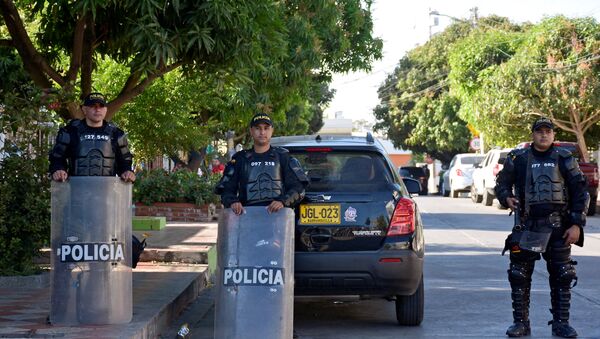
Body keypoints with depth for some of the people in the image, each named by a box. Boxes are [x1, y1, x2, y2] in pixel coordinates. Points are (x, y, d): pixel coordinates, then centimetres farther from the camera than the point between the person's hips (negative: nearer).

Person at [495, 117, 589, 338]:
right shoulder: (518, 159, 5)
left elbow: (580, 192, 4)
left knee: (562, 277, 2)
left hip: (558, 228, 0)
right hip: (527, 228, 0)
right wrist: (506, 198, -8)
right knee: (519, 276, 0)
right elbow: (502, 184, 15)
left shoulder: (564, 159, 4)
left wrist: (577, 224, -3)